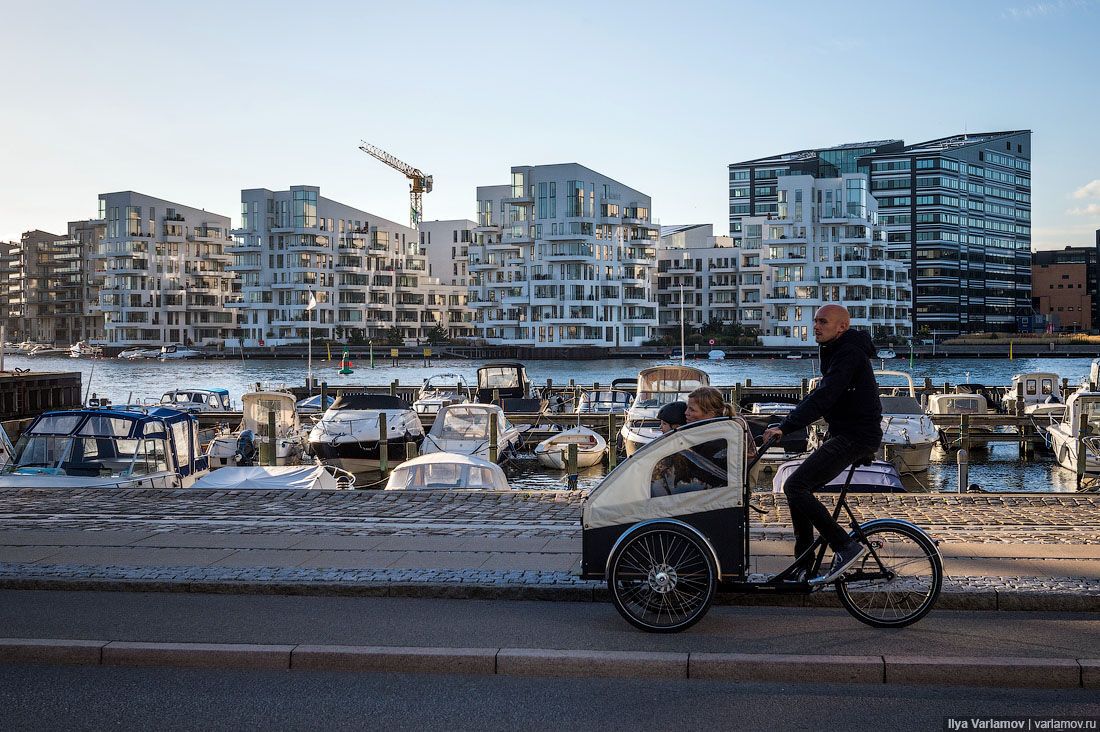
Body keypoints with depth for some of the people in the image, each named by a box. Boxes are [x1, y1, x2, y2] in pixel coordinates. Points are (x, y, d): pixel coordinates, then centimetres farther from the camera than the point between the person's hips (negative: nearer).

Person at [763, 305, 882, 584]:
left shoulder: (849, 353, -16)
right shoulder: (837, 352, 16)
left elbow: (824, 397, -27)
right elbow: (821, 395, 21)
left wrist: (785, 427, -30)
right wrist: (787, 423, 12)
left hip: (855, 436, -10)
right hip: (842, 433, 10)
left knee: (795, 487, -18)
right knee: (798, 488, 9)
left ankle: (846, 547, -13)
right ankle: (803, 568, 15)